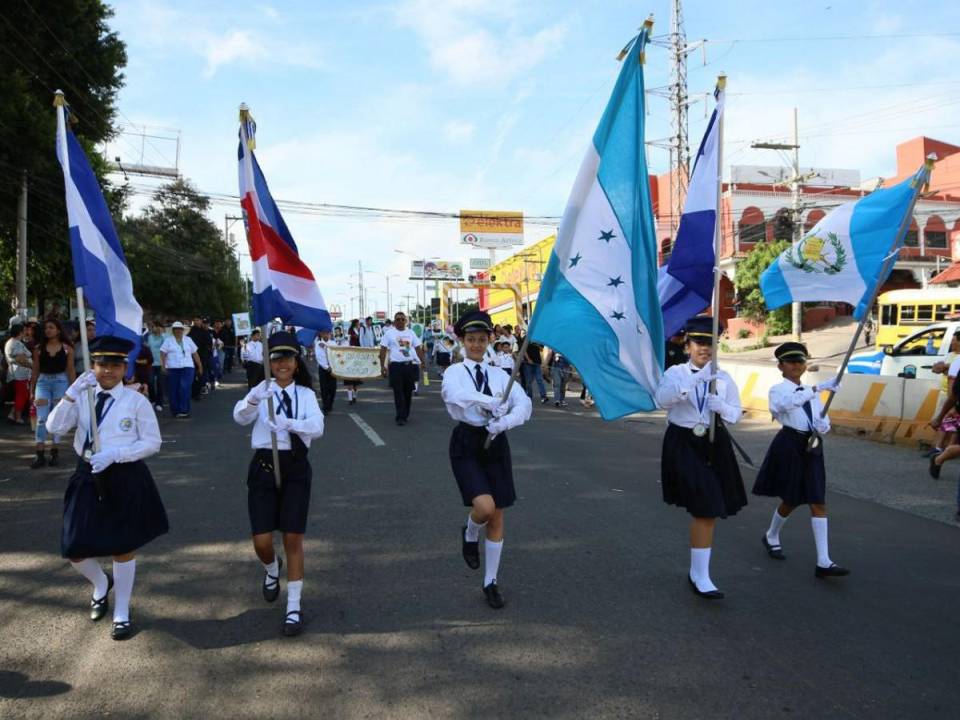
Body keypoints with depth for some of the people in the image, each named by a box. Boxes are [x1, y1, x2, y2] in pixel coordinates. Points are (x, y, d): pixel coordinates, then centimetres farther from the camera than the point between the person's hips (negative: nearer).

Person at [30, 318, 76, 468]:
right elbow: (35, 371, 8)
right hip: (43, 382, 1)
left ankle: (54, 452, 14)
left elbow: (71, 371, 3)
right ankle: (40, 454, -1)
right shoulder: (39, 348, 4)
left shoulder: (67, 348, 1)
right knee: (41, 419, -3)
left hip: (61, 382, -1)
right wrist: (32, 390, 6)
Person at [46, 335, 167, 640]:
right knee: (74, 550, 6)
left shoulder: (136, 401, -10)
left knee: (123, 548, 8)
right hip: (88, 477, 3)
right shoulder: (82, 397, 1)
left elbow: (153, 443, -9)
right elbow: (54, 427, -9)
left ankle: (121, 613, 28)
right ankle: (101, 584, 40)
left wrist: (114, 455, -20)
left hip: (126, 479, -3)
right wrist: (71, 393, -18)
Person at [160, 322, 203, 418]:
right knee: (173, 391, 3)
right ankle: (175, 411, 14)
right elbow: (163, 354, 1)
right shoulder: (168, 341, 8)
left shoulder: (188, 340, 13)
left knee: (185, 389, -14)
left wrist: (200, 366, 12)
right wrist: (163, 366, -10)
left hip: (187, 368, 0)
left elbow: (195, 354, 14)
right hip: (172, 369, 0)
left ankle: (184, 410, -11)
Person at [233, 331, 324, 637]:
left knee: (293, 539, 0)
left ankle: (294, 607, 14)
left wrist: (288, 423, -34)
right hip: (263, 466, 0)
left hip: (295, 468, 0)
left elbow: (317, 427, -15)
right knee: (261, 542, 0)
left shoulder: (305, 393, 1)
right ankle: (272, 569, 38)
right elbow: (240, 417, -18)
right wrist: (253, 399, -40)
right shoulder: (261, 390, 1)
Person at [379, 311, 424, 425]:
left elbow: (418, 348, 12)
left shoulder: (411, 332, 10)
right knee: (398, 392, -6)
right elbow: (383, 350, -1)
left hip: (410, 365, 3)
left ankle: (406, 415, 22)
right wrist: (382, 366, -8)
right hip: (396, 366, -3)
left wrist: (423, 362, 4)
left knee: (408, 391, 9)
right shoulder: (389, 333, 1)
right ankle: (401, 417, -5)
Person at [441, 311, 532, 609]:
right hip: (466, 443, -3)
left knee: (497, 516, 7)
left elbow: (524, 404, -6)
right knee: (484, 506, -22)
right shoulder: (454, 372, 0)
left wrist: (503, 422, -24)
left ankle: (491, 582, 24)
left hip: (496, 443, 3)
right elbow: (455, 393, -24)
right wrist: (492, 402, -33)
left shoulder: (499, 375, 9)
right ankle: (470, 535, 16)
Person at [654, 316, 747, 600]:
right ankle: (700, 576, -1)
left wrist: (721, 407, -16)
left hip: (715, 446, 5)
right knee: (704, 510, -12)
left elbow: (735, 414, 7)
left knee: (709, 510, 13)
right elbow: (662, 399, -25)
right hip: (683, 445, -4)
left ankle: (697, 572, 33)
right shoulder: (676, 373, -5)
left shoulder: (724, 378, 6)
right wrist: (696, 379, -35)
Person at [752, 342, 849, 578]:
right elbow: (788, 403, -32)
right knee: (791, 500, 8)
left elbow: (823, 422, 9)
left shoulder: (811, 392, 13)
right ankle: (771, 537, 37)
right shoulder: (778, 390, -7)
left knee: (818, 503, -1)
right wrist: (818, 388, -40)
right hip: (789, 446, -5)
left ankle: (824, 562, 0)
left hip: (812, 447, 5)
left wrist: (823, 427, -16)